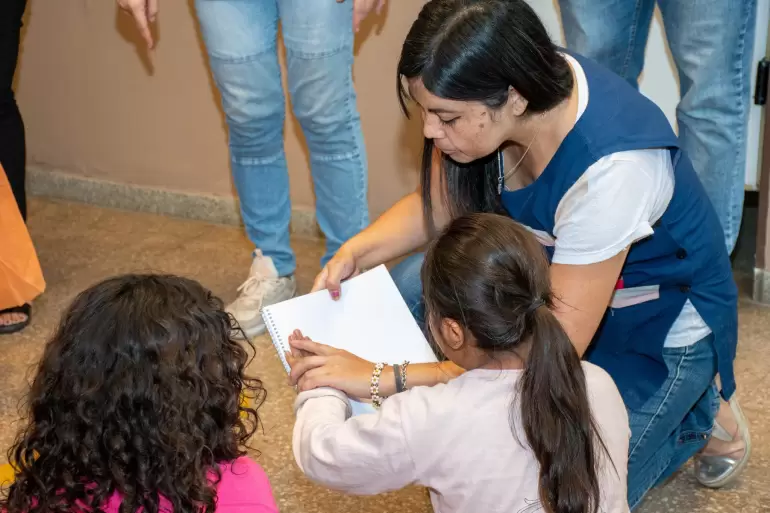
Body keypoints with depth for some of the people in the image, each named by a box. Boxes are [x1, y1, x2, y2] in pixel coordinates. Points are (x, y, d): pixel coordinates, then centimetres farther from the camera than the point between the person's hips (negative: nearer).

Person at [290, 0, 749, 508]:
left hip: (660, 329, -6)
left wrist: (384, 378, -37)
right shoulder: (495, 91, -19)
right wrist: (356, 251, -21)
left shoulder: (611, 166, -39)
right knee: (413, 286, -13)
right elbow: (436, 204, -1)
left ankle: (697, 414, 11)